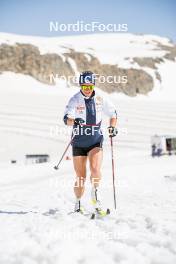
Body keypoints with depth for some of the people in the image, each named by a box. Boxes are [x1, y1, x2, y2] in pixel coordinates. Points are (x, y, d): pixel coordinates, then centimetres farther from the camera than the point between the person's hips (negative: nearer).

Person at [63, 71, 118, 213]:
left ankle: (95, 192, 4)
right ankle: (78, 203, 28)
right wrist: (74, 121, -46)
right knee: (81, 178, 5)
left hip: (96, 141, 1)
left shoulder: (100, 99, -3)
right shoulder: (75, 100, -10)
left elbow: (113, 113, 11)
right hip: (79, 143, -1)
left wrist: (112, 127, -7)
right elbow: (66, 119, -24)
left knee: (95, 169, -24)